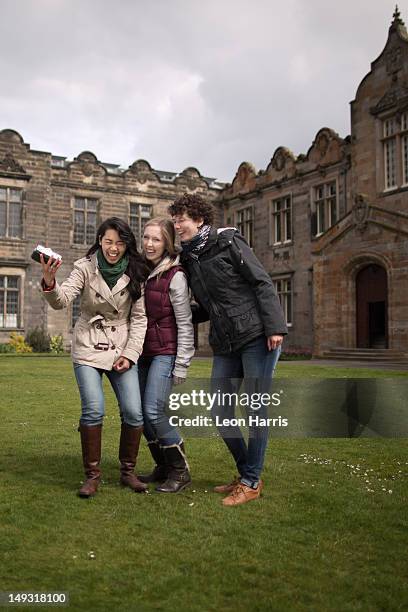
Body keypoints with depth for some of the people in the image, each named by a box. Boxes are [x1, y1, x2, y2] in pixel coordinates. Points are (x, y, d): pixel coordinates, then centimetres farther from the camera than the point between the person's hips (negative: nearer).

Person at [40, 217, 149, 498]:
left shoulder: (135, 274, -2)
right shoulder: (86, 267, -7)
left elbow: (139, 318, 0)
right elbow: (62, 299, -19)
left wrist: (130, 354, -7)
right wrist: (49, 283, -40)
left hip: (122, 349, 2)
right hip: (88, 348, -2)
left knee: (134, 412, -7)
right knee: (94, 410, -15)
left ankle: (128, 471, 13)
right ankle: (92, 475, 2)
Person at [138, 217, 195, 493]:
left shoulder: (175, 276, -12)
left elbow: (185, 323, -12)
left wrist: (181, 366, -13)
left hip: (165, 352, -7)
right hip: (144, 351, 7)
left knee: (153, 411, -14)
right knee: (140, 411, 5)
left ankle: (180, 470, 4)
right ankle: (163, 467, 21)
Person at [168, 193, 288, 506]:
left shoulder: (228, 242, -4)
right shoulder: (189, 260, 14)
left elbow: (263, 284, -9)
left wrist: (275, 327, -18)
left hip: (257, 338, -7)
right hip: (225, 345, 7)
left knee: (256, 410, -1)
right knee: (220, 413, 6)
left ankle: (251, 481, 10)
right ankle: (246, 472, 23)